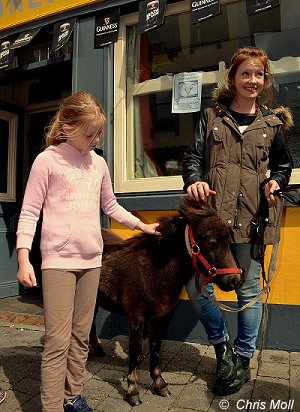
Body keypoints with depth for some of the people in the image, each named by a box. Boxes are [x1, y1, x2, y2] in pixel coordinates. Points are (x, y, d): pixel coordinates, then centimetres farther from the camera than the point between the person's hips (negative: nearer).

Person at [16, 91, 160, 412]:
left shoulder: (99, 163, 10)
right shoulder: (47, 160, -5)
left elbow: (111, 206, 21)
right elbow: (29, 212, -6)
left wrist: (142, 225, 18)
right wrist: (23, 258, -14)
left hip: (91, 260, 5)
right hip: (58, 260, -5)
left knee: (81, 336, 13)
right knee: (58, 341, -3)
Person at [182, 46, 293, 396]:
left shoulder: (272, 123, 12)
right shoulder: (211, 116, 9)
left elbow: (284, 164, 21)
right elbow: (193, 156, 2)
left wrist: (275, 183, 0)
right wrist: (194, 180, -19)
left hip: (251, 218, 1)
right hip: (212, 214, 0)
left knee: (248, 289, 9)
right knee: (196, 284, 0)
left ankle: (243, 360, 32)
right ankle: (223, 346, 28)